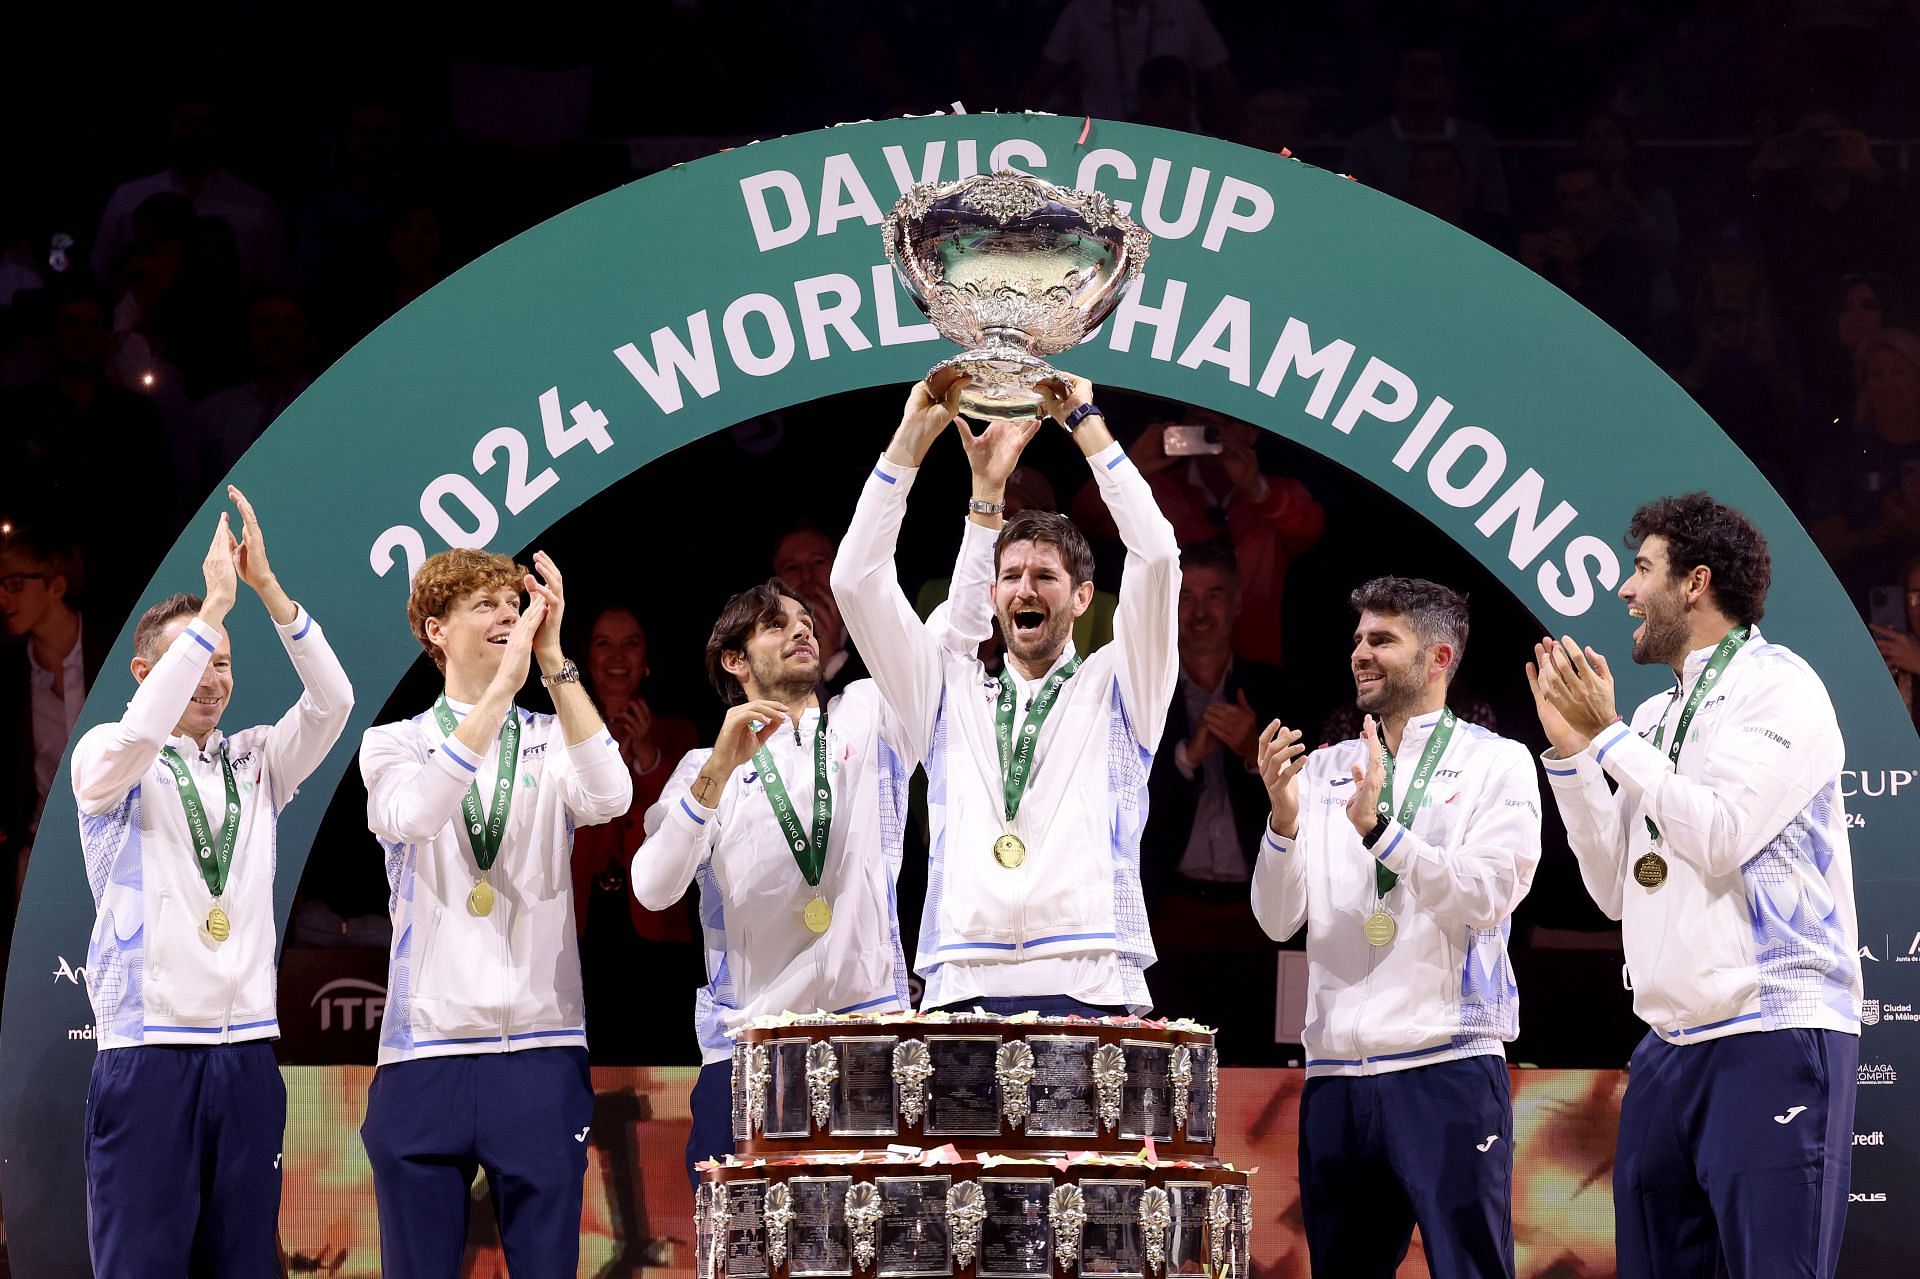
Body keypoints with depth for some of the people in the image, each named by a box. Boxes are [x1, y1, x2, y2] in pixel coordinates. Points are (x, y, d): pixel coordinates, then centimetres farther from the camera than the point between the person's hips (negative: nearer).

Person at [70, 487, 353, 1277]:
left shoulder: (254, 764, 14)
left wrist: (267, 588, -12)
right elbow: (135, 736, -20)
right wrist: (214, 606, -21)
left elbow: (330, 704, -1)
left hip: (247, 1055, 4)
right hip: (148, 1054, -4)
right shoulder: (107, 759, 3)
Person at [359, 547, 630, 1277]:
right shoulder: (395, 744, 7)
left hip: (542, 1052, 1)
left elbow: (610, 799, -12)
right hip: (425, 1052, -1)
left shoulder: (554, 742, 11)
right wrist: (505, 681, -20)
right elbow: (413, 815, -16)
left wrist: (553, 660, -15)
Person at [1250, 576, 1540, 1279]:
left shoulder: (1497, 764, 3)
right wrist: (1283, 817, -11)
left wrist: (1380, 828, -20)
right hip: (1335, 1073, 4)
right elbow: (1279, 920, 6)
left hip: (1448, 1069, -4)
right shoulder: (1325, 770, 13)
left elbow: (1488, 898, -11)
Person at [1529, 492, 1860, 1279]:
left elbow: (1722, 836, -16)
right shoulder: (1656, 717, 17)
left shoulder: (1776, 685, -3)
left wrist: (1607, 736, -8)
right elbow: (1616, 890, 16)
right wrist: (1570, 750, 8)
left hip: (1771, 1036, -8)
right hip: (1671, 1044, 8)